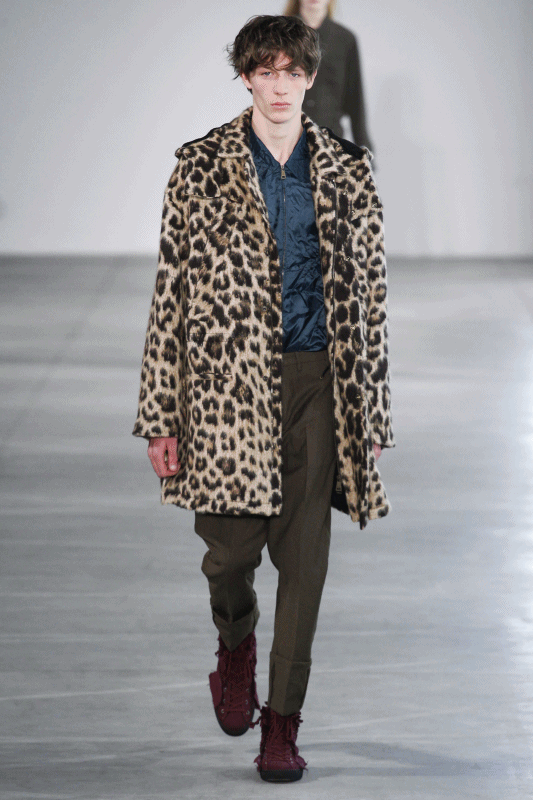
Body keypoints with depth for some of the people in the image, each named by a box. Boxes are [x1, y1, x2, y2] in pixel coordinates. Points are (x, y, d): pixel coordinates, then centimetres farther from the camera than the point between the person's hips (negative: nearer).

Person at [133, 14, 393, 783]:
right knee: (231, 547, -3)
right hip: (229, 379, -1)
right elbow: (171, 294, 1)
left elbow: (369, 294, 11)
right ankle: (235, 643, 32)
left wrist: (373, 414, 7)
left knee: (304, 558, -1)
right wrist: (163, 416, -3)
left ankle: (282, 722, 10)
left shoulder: (346, 173, 8)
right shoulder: (202, 169, 2)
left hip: (318, 379, 1)